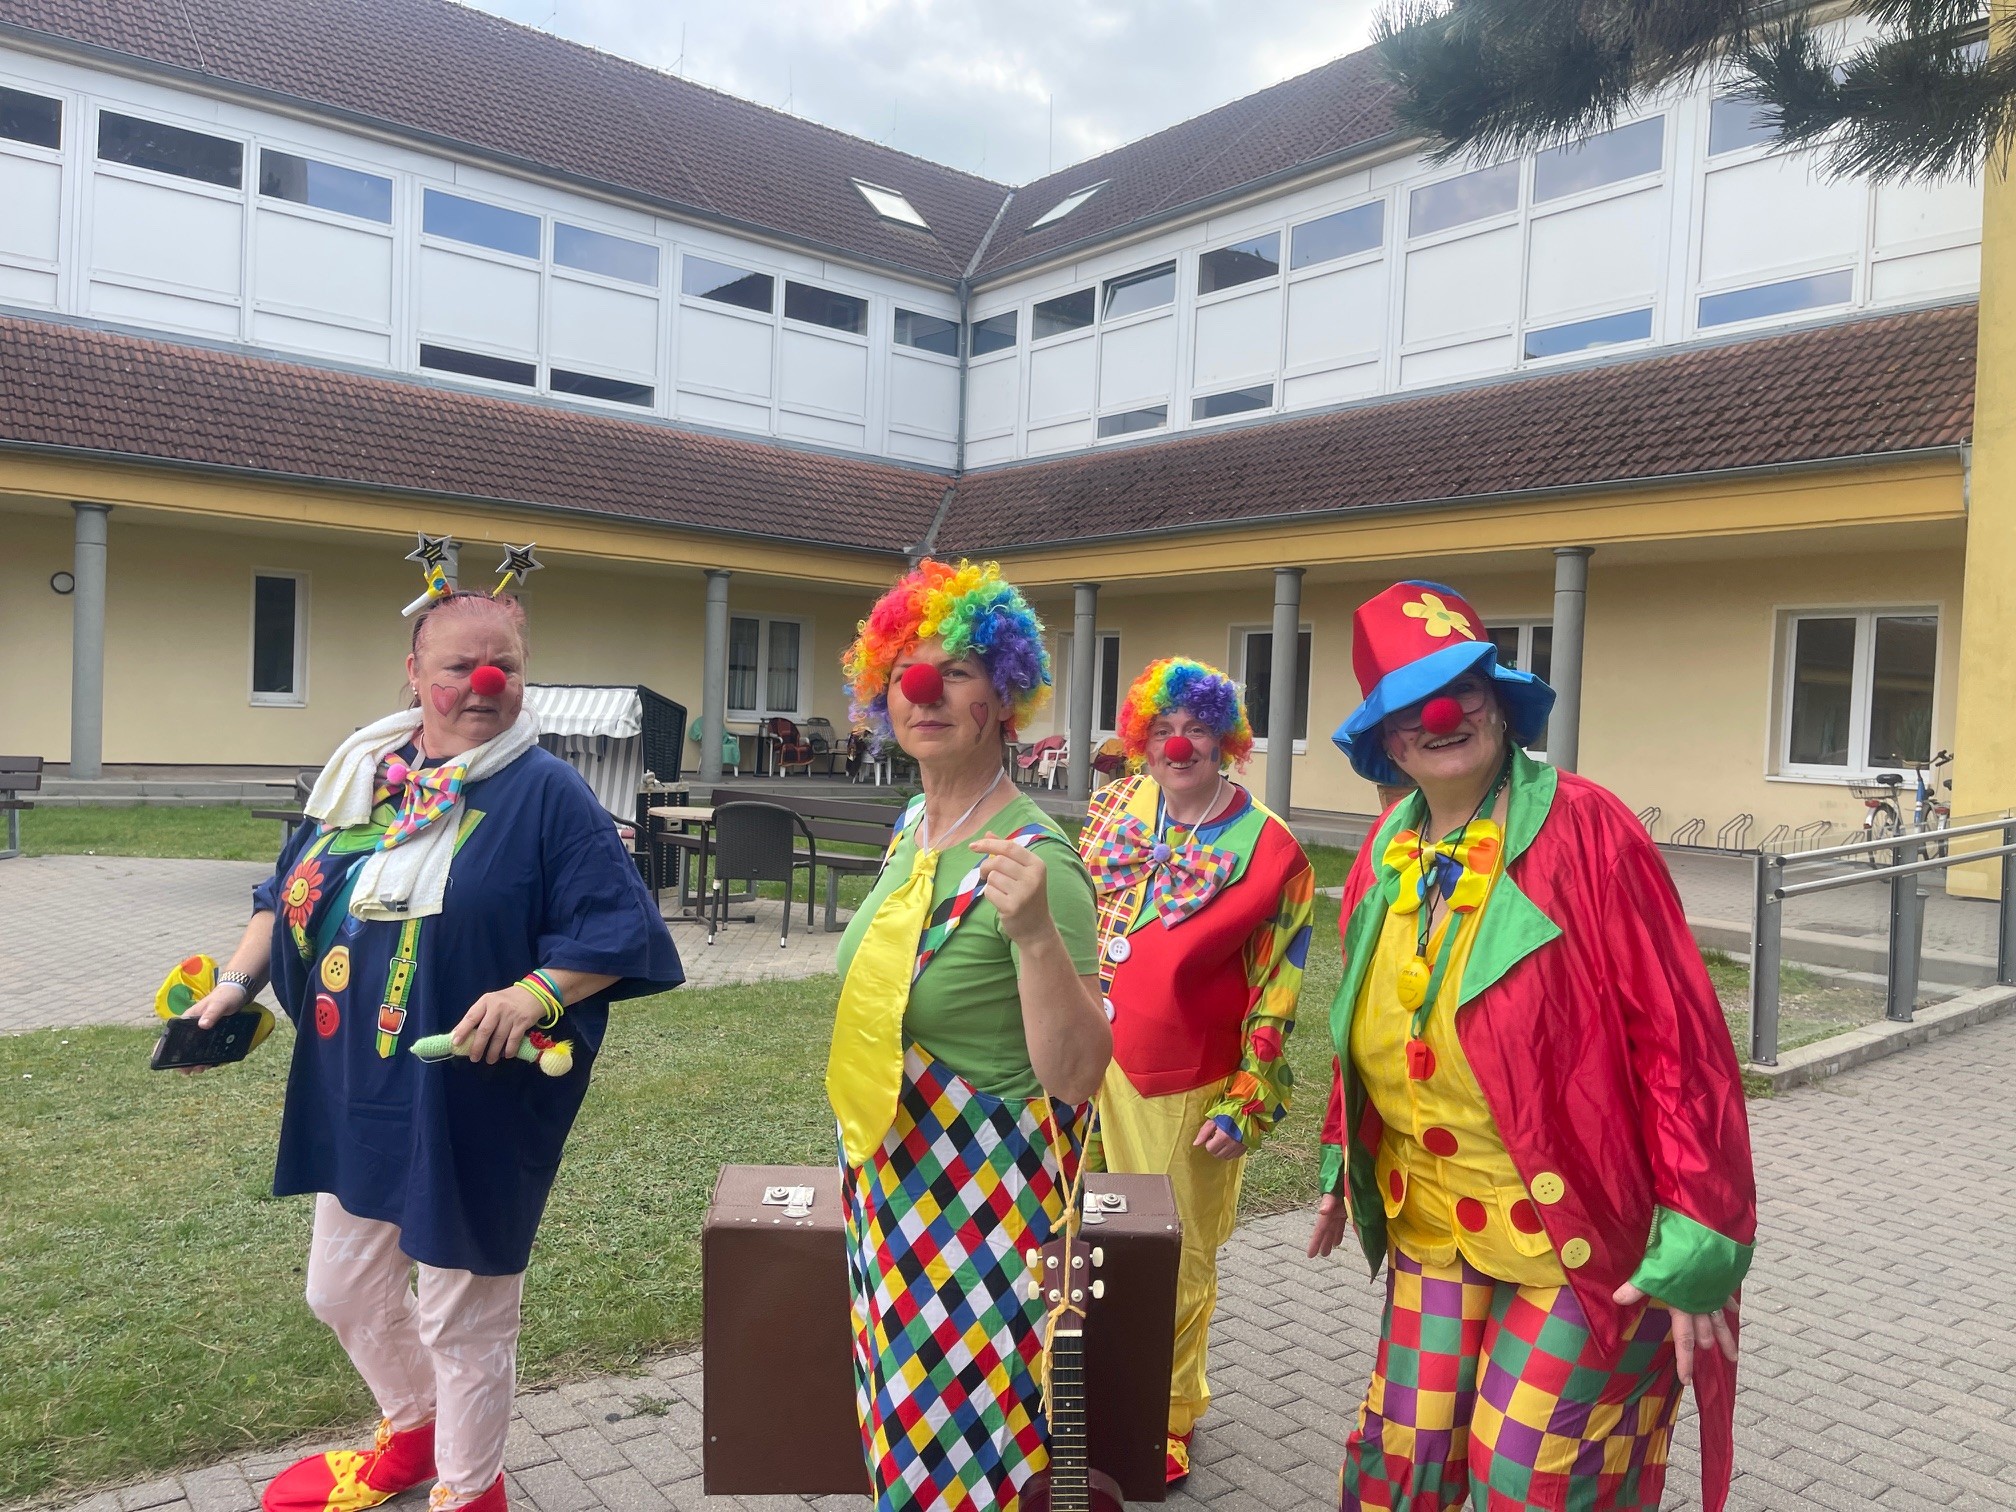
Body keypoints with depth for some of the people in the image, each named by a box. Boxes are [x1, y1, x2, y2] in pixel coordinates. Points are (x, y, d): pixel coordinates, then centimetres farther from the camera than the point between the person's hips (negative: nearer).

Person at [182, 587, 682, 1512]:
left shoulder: (545, 793, -12)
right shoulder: (361, 775, 5)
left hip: (472, 1102, -6)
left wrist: (537, 992, -29)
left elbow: (616, 933, -15)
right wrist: (236, 979, 4)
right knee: (344, 1293, 24)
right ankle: (413, 1431, 52)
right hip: (351, 1090, 7)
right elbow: (290, 896, 17)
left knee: (463, 1314, 10)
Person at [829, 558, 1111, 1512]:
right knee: (905, 1427, 23)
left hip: (983, 1198, -7)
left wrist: (1035, 932, -40)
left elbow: (1077, 1077, -25)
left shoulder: (1033, 857, -23)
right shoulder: (910, 827, 1)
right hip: (890, 1181, 8)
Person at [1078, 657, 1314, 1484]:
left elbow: (1275, 991, -8)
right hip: (1087, 1059, 4)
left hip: (1187, 1087, -3)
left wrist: (1248, 1104, -9)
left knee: (1177, 1261, 11)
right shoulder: (1116, 808, 2)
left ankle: (1168, 1417, 32)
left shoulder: (1268, 849, -10)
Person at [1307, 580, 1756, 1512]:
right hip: (1432, 1230, 5)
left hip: (1584, 1238, -5)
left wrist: (1696, 1242, -19)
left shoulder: (1583, 828, -16)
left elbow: (1678, 1033, -18)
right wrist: (1343, 1165, 17)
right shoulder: (1385, 856, 2)